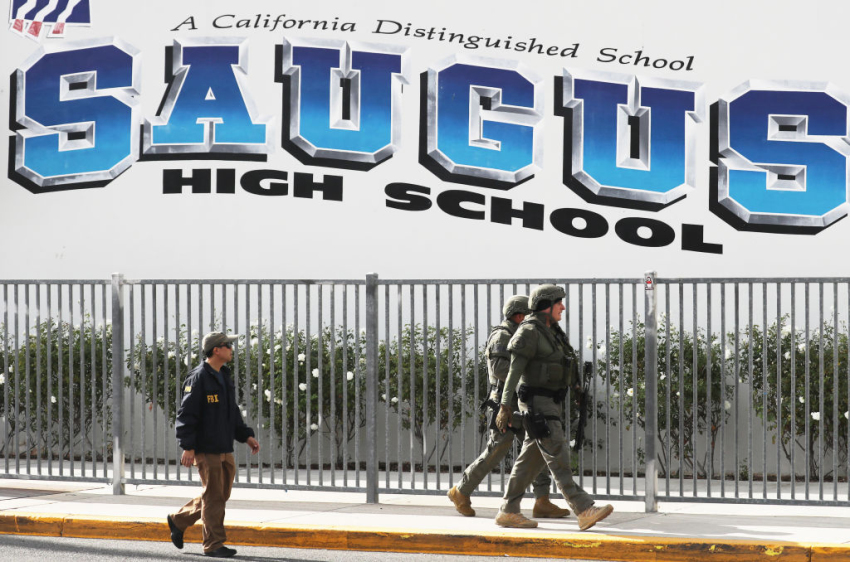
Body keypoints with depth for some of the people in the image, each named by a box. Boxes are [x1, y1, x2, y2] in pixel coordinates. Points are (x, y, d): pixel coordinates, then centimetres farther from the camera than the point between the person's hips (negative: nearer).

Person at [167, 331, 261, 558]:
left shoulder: (224, 377, 16)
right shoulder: (198, 378, -12)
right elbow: (186, 414, -15)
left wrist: (246, 436, 13)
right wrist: (188, 447, -20)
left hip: (225, 449, 9)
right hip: (206, 449, -9)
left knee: (220, 495, 13)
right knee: (213, 497, -5)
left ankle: (178, 521, 28)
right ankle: (214, 544, 3)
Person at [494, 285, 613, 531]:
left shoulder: (551, 332, 15)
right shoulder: (529, 332, -14)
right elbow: (514, 370, -18)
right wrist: (505, 406, -23)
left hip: (550, 403, 10)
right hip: (537, 403, -10)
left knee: (531, 460, 10)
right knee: (558, 458, -14)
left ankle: (508, 512, 14)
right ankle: (585, 511, -20)